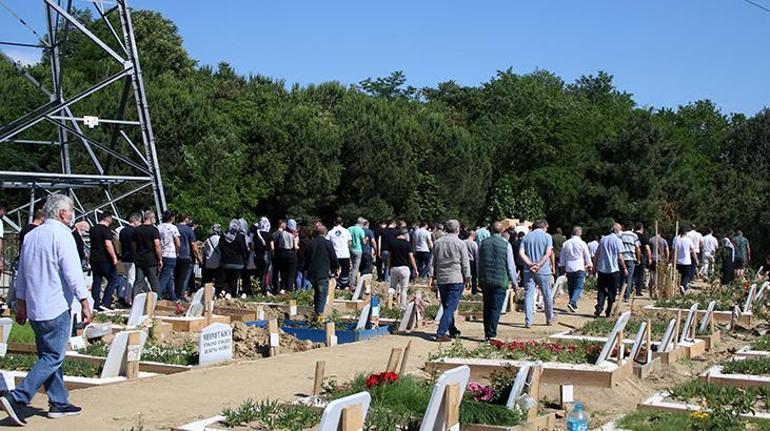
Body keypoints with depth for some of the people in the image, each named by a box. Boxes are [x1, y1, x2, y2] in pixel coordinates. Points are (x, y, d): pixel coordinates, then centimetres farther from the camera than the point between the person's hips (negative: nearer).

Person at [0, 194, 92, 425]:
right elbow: (73, 273, -18)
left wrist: (21, 304, 26)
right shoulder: (61, 235, -12)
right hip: (56, 308, -9)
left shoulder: (31, 235, 13)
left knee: (49, 355, 15)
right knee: (53, 358, -4)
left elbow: (21, 273, 19)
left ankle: (59, 403, 20)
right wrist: (84, 303, -13)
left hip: (34, 309, 9)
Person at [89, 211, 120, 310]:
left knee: (96, 282, 10)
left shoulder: (93, 229, 12)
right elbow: (108, 244, -23)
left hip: (94, 259, 8)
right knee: (114, 279, -2)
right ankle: (105, 303, -9)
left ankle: (96, 305, 9)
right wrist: (114, 257, -21)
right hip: (105, 260, -8)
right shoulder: (106, 229, -14)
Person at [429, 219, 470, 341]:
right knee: (450, 307, -5)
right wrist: (467, 278, 5)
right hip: (456, 279, -5)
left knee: (447, 307, 16)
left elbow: (433, 262, 11)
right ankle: (440, 333, -13)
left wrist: (432, 277, 13)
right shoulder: (460, 243, -6)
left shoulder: (437, 243, 8)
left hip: (441, 279, 5)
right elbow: (465, 263, -4)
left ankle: (453, 331, 26)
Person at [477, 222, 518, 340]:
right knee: (496, 308, 0)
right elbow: (510, 265, -4)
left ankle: (487, 333, 18)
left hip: (485, 280, 3)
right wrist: (514, 282, 7)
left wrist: (480, 279, 22)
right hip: (500, 281, -3)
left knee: (487, 307, 14)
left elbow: (478, 263, 10)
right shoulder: (506, 244, -6)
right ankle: (491, 335, -4)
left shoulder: (483, 243, 4)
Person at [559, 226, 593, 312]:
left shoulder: (565, 243, 4)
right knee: (579, 287, -6)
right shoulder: (582, 243, -6)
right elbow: (587, 256, 3)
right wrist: (589, 266, 18)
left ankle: (573, 305, 19)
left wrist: (563, 266, 25)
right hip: (579, 268, -4)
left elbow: (562, 258, 12)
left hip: (569, 268, 4)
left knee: (571, 287, 14)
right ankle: (572, 302, -25)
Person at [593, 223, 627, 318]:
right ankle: (608, 311, 9)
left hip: (601, 268, 4)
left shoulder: (603, 239, 10)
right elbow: (620, 257, -9)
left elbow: (596, 255, 12)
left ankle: (599, 308, -6)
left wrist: (595, 265, 20)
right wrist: (625, 268, -1)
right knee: (612, 291, 6)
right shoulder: (617, 240, -6)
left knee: (601, 290, 10)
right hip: (613, 269, -4)